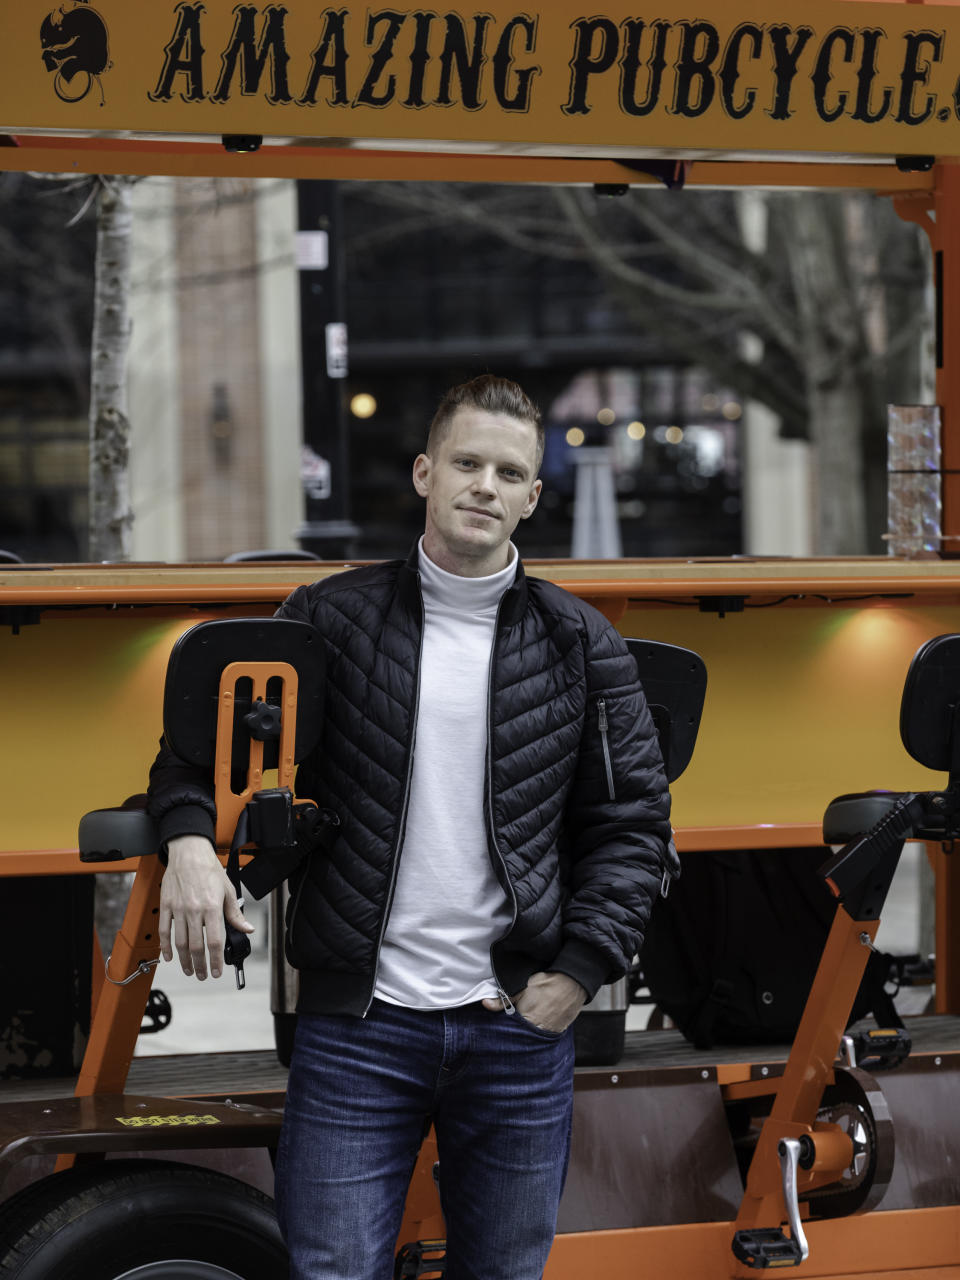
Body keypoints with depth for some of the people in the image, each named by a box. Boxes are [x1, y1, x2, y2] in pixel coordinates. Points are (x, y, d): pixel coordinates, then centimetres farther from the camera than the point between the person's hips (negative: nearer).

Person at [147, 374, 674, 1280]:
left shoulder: (581, 645, 7)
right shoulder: (330, 619, 4)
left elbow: (632, 820, 9)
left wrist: (580, 970, -1)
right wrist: (189, 839, -11)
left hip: (518, 1033, 2)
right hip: (356, 1031, -1)